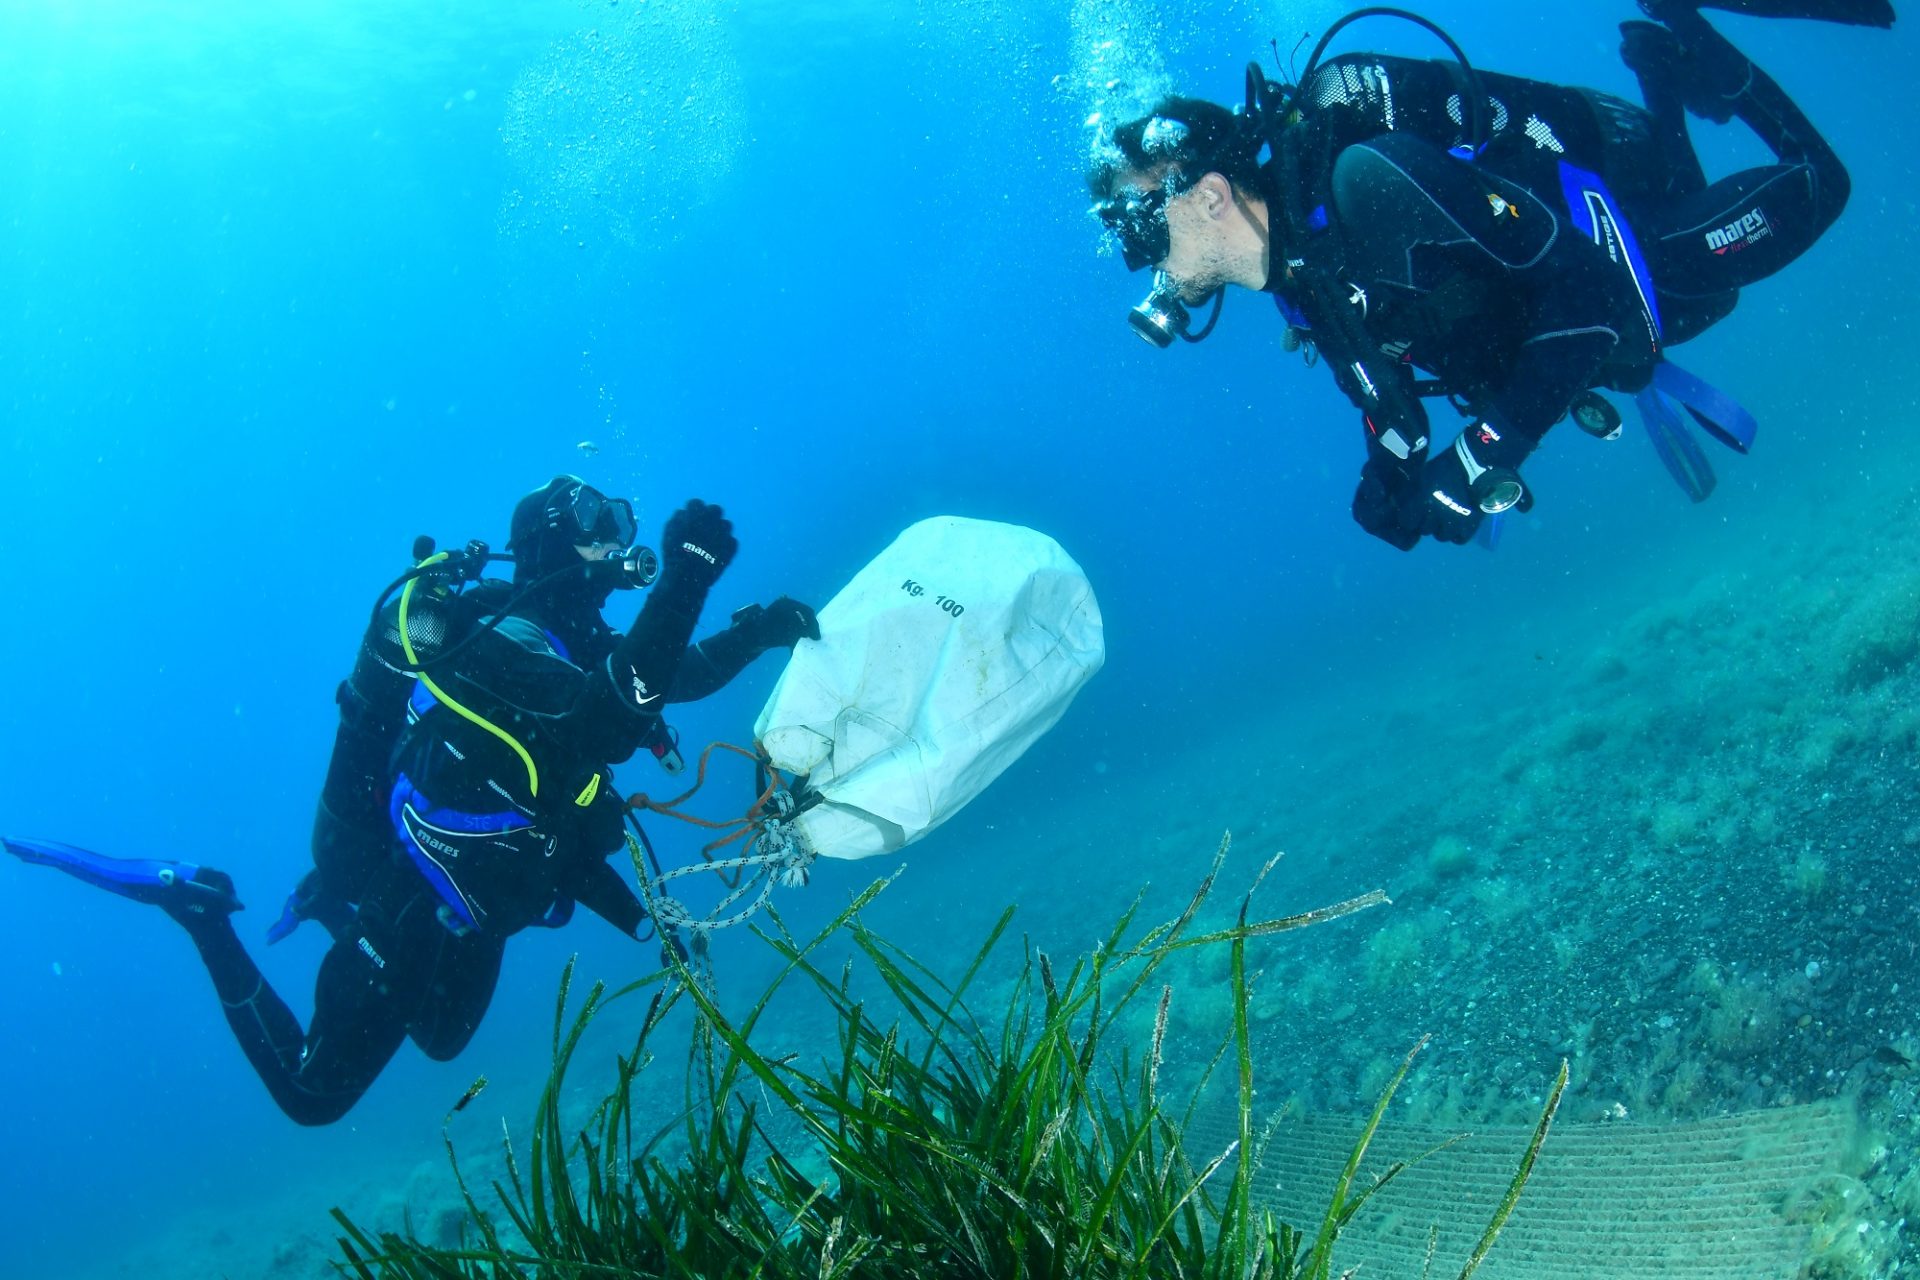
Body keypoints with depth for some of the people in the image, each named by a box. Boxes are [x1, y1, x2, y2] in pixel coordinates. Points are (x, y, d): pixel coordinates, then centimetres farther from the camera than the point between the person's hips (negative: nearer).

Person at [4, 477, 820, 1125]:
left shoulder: (569, 636, -1)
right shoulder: (503, 638, -30)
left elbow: (674, 677, 10)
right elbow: (614, 720, -46)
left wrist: (754, 633, -6)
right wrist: (683, 580, -51)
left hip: (464, 919, 10)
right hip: (399, 915, -10)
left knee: (441, 1043, 34)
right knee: (313, 1095, 4)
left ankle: (328, 896, 37)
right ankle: (194, 906, 11)